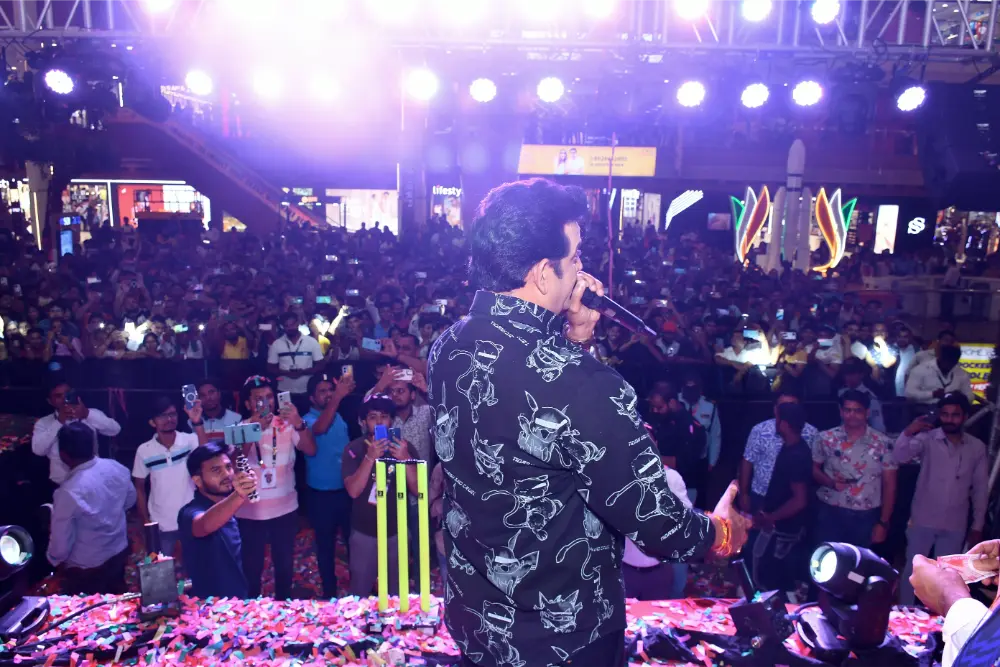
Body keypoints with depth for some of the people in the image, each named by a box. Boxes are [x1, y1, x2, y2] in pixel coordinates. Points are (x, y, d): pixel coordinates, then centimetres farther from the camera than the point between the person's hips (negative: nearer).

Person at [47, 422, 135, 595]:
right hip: (119, 553, 6)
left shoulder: (69, 492, -32)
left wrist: (55, 560, 1)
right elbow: (130, 499, 6)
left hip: (86, 569, -6)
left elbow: (61, 542, -20)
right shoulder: (116, 468, -13)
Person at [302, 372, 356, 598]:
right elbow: (319, 429, -38)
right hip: (322, 494, -4)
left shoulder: (339, 417, 6)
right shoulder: (308, 419, -12)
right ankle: (329, 591, 26)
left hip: (346, 490, 5)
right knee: (326, 544, 9)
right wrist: (338, 397, -49)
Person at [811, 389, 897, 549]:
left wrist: (883, 522, -1)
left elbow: (889, 484, 0)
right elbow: (813, 469, 6)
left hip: (867, 516, 0)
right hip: (830, 513, 0)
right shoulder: (825, 439, -3)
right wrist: (831, 482, -14)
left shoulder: (882, 443, -4)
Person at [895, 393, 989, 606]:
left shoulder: (977, 447, 0)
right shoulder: (927, 439, -7)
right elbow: (900, 457, -25)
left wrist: (977, 526, 7)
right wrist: (908, 433, -42)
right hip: (923, 521, -2)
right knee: (912, 570, 7)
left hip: (955, 525, 2)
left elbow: (981, 489, 6)